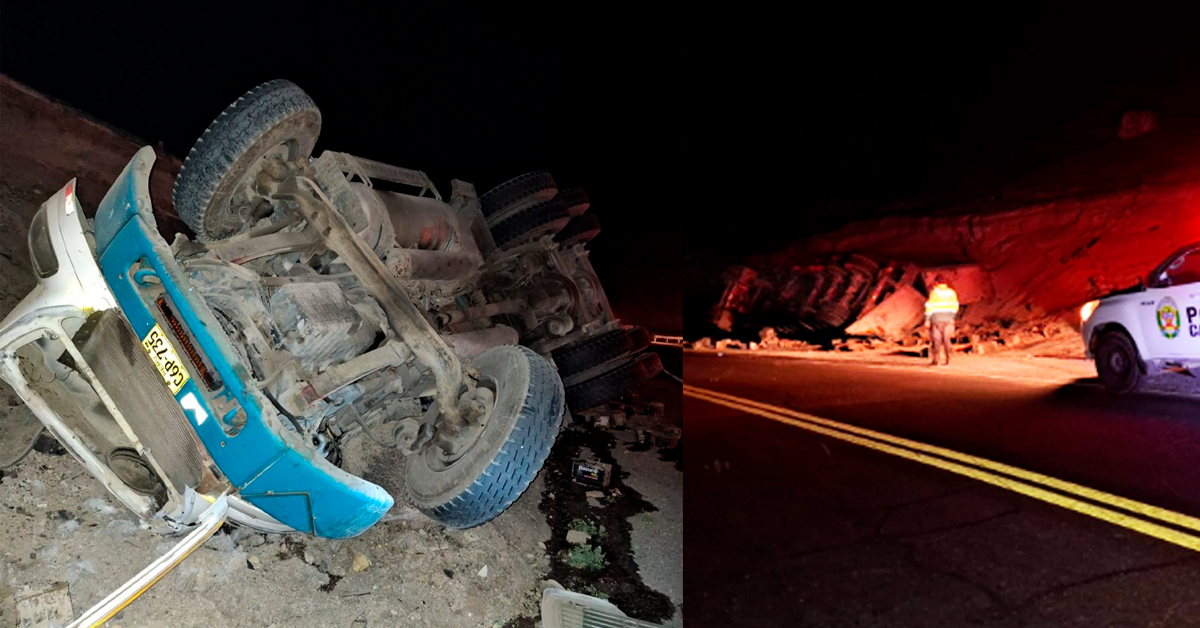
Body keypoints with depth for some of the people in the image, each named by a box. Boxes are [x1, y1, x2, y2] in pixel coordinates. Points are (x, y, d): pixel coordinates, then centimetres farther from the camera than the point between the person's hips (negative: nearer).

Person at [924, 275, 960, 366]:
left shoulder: (934, 292, -11)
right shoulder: (951, 292, 3)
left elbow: (930, 306, -13)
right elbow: (955, 306, 8)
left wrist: (927, 320, -9)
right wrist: (952, 318, 18)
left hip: (936, 319, -4)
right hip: (948, 319, 4)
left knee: (936, 340, -1)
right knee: (946, 340, 8)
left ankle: (935, 360, -1)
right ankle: (948, 360, 6)